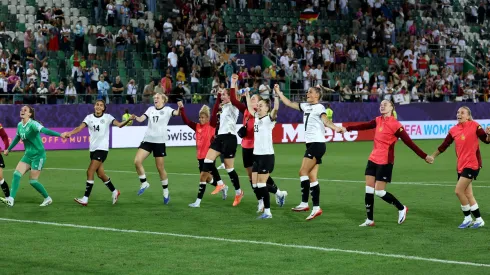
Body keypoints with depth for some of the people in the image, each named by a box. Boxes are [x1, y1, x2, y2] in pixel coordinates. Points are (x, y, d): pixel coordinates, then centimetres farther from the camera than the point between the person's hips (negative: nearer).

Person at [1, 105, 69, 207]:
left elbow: (45, 130, -36)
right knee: (16, 174, -7)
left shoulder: (33, 124, -19)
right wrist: (8, 149, 35)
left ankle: (48, 198, 16)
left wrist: (60, 135, -52)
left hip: (38, 155, -7)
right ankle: (10, 200, -8)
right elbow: (17, 138, 24)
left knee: (33, 181, -5)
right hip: (28, 155, 7)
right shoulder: (19, 125, 5)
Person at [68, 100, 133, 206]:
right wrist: (70, 133, -25)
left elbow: (119, 124, -14)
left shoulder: (107, 117, -3)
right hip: (93, 149, 5)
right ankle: (114, 192, 31)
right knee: (100, 174, 10)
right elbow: (80, 128, -7)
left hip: (102, 149, -5)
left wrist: (128, 120, -33)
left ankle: (85, 199, -9)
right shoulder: (89, 117, 5)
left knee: (90, 172, -12)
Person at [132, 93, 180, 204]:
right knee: (137, 161, -12)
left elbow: (177, 113, -19)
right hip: (147, 140, 4)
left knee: (160, 168, 1)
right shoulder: (151, 109, 11)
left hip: (159, 142, -4)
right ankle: (144, 183, 6)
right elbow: (141, 119, 1)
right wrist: (135, 117, -21)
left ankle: (166, 192, 15)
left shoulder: (167, 110, 0)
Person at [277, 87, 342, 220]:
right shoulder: (306, 106, 15)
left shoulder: (319, 107, -10)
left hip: (317, 144, -8)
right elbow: (289, 103, 27)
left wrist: (336, 128, -46)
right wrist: (279, 93, 29)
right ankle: (316, 208, 8)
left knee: (303, 172, -12)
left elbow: (325, 120, -27)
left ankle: (304, 203, -13)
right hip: (311, 144, 8)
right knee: (312, 177, 7)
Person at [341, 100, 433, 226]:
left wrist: (424, 156, -17)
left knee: (379, 192, -5)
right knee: (368, 190, 4)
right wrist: (347, 129, 29)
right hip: (373, 159, 7)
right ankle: (370, 220, 13)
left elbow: (409, 143, -14)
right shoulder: (378, 121, 5)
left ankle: (402, 208, 17)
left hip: (385, 162, -7)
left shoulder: (396, 125, -14)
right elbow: (364, 126, 21)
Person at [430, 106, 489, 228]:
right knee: (468, 194, 8)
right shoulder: (453, 130, 7)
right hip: (461, 166, 6)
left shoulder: (474, 126, -6)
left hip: (472, 164, -6)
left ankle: (468, 218, 3)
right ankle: (478, 219, 18)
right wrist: (433, 156, 16)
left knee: (459, 191, -11)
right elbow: (444, 145, 15)